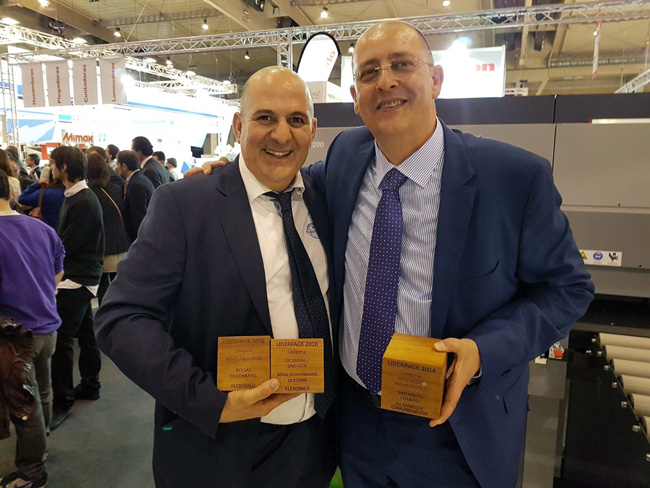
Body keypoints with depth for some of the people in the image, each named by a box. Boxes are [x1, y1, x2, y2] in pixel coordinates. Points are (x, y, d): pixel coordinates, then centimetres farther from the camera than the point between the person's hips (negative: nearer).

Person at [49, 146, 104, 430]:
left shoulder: (83, 202, -19)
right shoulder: (74, 196, 12)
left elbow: (66, 245, -19)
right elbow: (66, 239, 14)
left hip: (76, 280, -10)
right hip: (82, 277, 10)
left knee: (61, 339, -5)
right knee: (86, 333, 18)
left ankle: (62, 402, 4)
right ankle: (90, 384, 32)